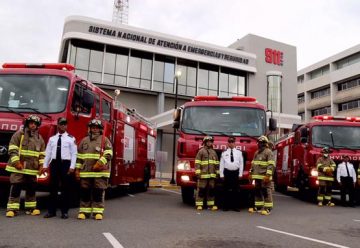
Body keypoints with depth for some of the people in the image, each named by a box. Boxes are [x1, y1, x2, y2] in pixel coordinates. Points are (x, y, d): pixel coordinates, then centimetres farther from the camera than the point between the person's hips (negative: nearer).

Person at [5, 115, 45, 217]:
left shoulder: (39, 138, 12)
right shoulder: (19, 134, -1)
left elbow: (42, 153, 13)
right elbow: (13, 150, -7)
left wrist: (41, 165, 3)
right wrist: (16, 162, -16)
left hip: (32, 168, 4)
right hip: (18, 168, -4)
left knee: (31, 188, 9)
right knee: (15, 188, -4)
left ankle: (31, 208, 20)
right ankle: (12, 209, 3)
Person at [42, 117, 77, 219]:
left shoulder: (71, 138, 1)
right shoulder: (52, 138, 11)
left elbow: (74, 154, -3)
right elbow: (48, 153, 11)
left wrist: (72, 167, -11)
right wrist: (45, 165, 5)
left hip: (66, 164, -3)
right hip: (54, 163, 3)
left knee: (65, 188, 2)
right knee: (53, 187, 7)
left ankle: (64, 211, 10)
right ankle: (51, 211, 15)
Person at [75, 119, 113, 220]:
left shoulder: (105, 140, 4)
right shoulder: (84, 140, 15)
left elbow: (108, 154, -7)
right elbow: (79, 156, 14)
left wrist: (99, 163, -18)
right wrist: (77, 169, 9)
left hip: (100, 172, -3)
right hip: (85, 172, 3)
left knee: (98, 192, 0)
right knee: (85, 192, 7)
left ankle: (98, 212, 8)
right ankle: (84, 211, 16)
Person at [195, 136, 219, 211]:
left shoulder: (214, 152, 17)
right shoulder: (201, 151, 1)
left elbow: (217, 164, 19)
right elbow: (197, 163, -4)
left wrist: (217, 173, 12)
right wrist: (198, 173, -11)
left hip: (212, 175, 5)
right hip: (203, 174, -5)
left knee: (211, 190, 7)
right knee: (201, 190, -3)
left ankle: (211, 204, 15)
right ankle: (199, 205, 2)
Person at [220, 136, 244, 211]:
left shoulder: (239, 152, 7)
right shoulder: (224, 153, 5)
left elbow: (241, 163, 7)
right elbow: (221, 164, 4)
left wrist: (240, 174, 2)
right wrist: (221, 174, 0)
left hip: (235, 172, 1)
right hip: (227, 172, -1)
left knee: (236, 190, 2)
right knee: (226, 190, 2)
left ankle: (235, 206, 10)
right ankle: (226, 206, 8)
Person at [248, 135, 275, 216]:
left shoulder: (268, 152, -7)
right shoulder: (257, 152, 18)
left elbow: (271, 165, -15)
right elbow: (253, 163, 23)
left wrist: (268, 175, -22)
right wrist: (251, 173, 18)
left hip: (264, 177, -8)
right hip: (257, 176, 8)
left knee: (266, 192, -4)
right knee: (257, 192, 12)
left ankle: (268, 208, 2)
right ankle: (258, 207, 21)